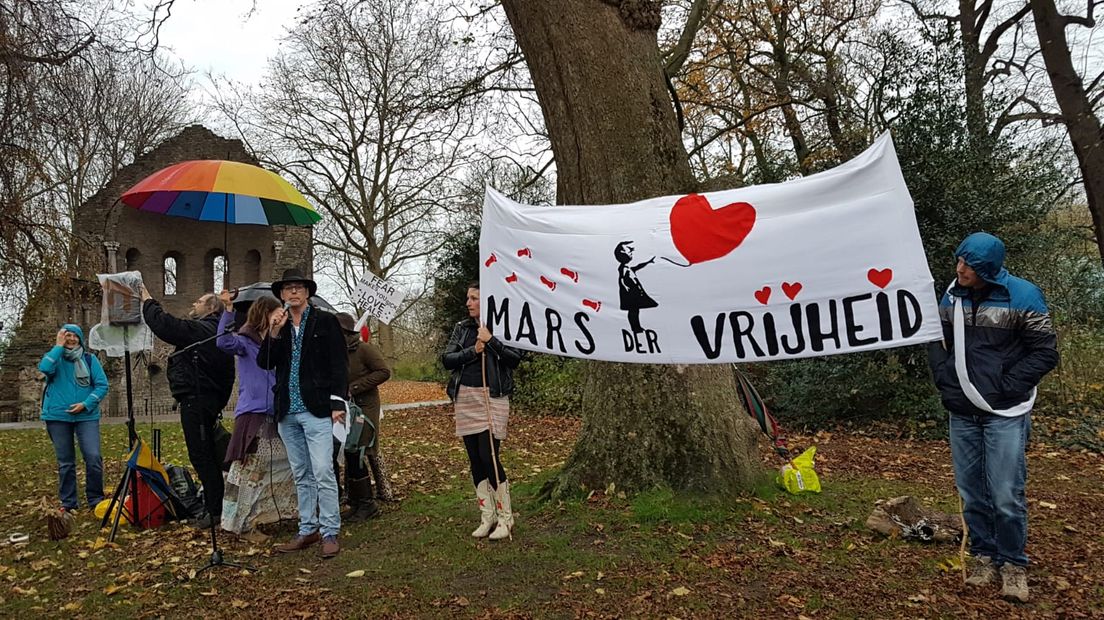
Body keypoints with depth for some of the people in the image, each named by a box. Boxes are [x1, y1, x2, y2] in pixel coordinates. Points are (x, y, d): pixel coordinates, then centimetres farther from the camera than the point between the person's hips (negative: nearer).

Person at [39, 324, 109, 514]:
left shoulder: (90, 359, 5)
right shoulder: (55, 357, 6)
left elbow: (102, 385, 0)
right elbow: (44, 368, -19)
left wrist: (86, 404, -12)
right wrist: (59, 346, -12)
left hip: (86, 416, -1)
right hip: (58, 416, 1)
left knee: (94, 457, -11)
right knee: (65, 462, 7)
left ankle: (96, 499, 3)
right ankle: (68, 502, 17)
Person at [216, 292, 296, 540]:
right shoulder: (246, 341, -6)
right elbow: (225, 342, -27)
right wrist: (228, 310, -36)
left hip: (274, 415, 8)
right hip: (252, 415, -8)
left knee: (285, 465, 13)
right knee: (249, 471, -4)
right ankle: (243, 525, 6)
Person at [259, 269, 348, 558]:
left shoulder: (325, 321, 0)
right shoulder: (278, 325, 13)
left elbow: (339, 365, -4)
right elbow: (264, 363, 4)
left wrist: (338, 403, -11)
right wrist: (274, 332, -9)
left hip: (316, 410, -5)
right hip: (287, 413, 5)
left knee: (323, 473, -7)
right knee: (301, 476, 12)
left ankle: (330, 532, 2)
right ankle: (307, 530, 21)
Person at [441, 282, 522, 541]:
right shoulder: (462, 328, 12)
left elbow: (515, 358, -11)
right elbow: (446, 360, 2)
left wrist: (490, 340, -16)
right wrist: (472, 351, -11)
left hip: (492, 398, -5)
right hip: (465, 398, 5)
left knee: (489, 457, -10)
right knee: (475, 460, 7)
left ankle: (505, 517, 4)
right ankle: (487, 516, 18)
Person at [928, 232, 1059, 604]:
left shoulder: (1021, 296, -10)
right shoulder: (951, 296, 3)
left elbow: (1046, 353, -7)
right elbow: (939, 344, 17)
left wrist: (1005, 387, -10)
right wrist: (946, 382, 5)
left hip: (1005, 414, -4)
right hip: (962, 413, 4)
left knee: (1006, 495, -3)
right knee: (972, 493, 10)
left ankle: (1013, 565, 16)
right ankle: (984, 557, 25)